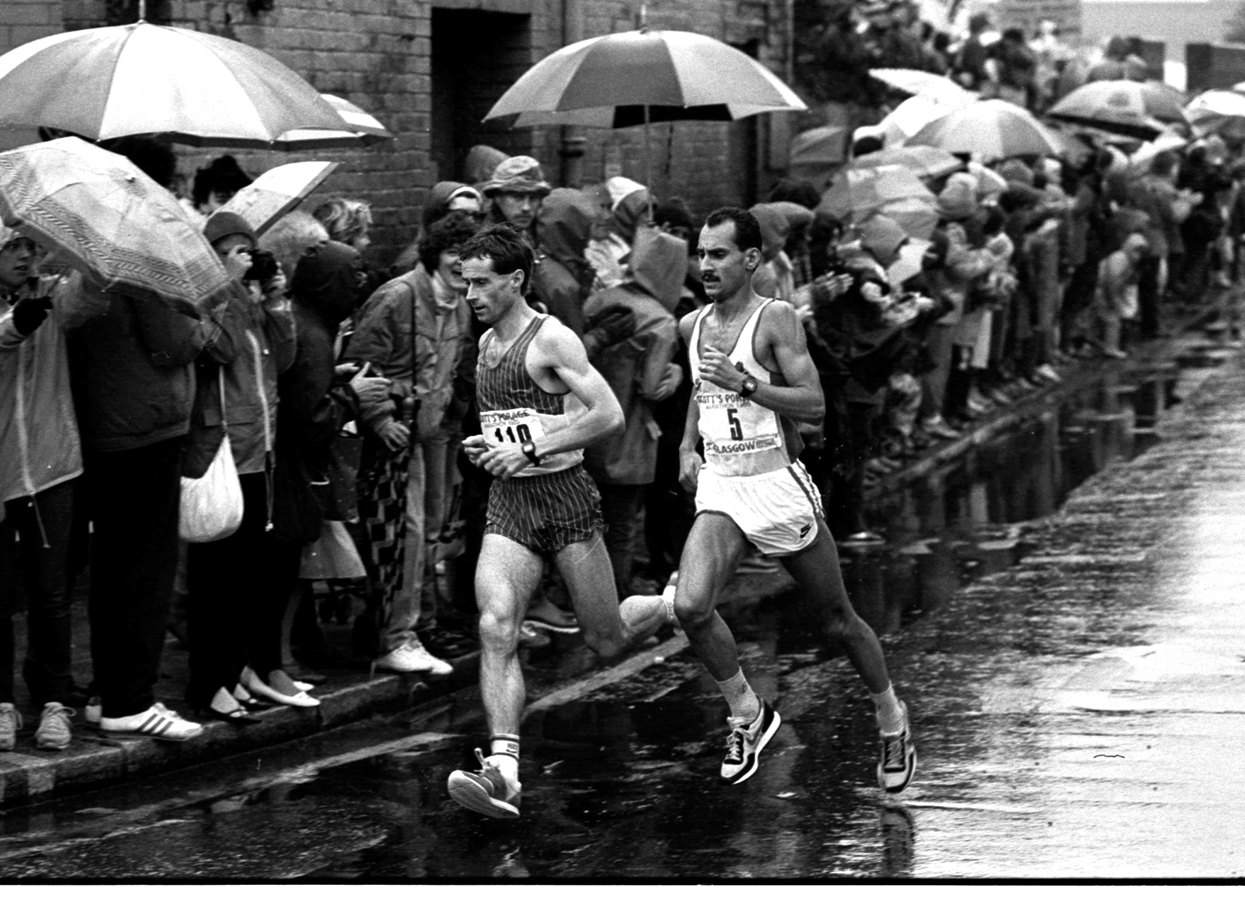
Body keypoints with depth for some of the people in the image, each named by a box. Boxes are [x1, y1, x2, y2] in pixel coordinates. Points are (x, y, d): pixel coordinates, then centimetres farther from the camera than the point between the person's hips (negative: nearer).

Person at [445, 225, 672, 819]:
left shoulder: (551, 340, -11)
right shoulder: (486, 345, 13)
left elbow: (609, 416, -18)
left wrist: (531, 450, -20)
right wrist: (488, 447, 7)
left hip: (563, 496, -6)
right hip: (507, 504, 6)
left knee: (606, 640, 6)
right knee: (495, 628, -18)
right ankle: (503, 770, -26)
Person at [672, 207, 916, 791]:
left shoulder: (775, 319, -11)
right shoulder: (692, 326, 7)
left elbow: (814, 406, -17)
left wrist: (744, 383, -25)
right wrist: (688, 445, 12)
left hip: (778, 485, -4)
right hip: (719, 487, 4)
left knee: (837, 621, 9)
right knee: (690, 608, -20)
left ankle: (892, 721, 31)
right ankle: (747, 714, 2)